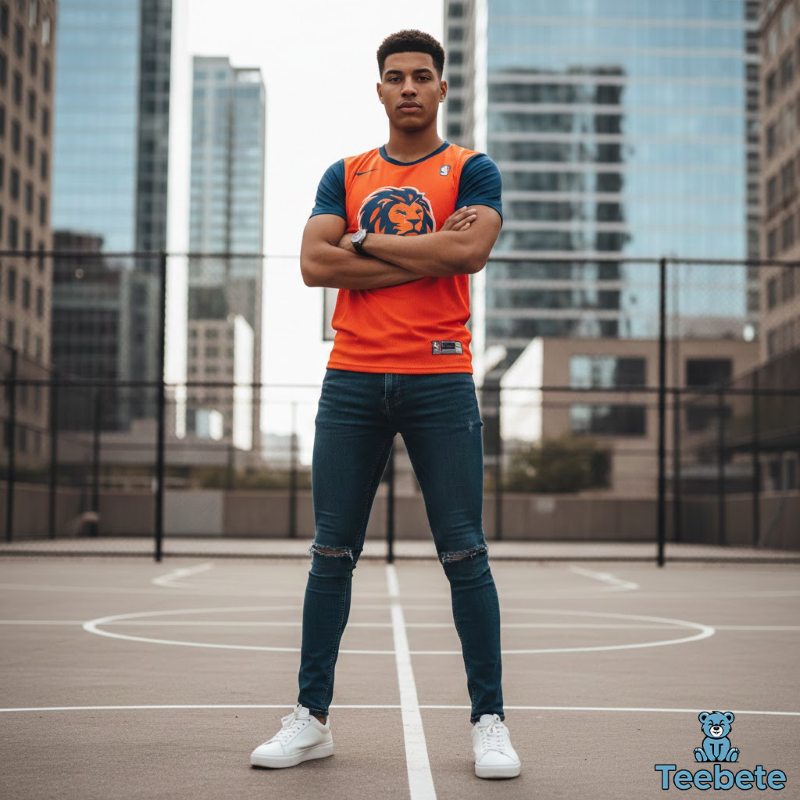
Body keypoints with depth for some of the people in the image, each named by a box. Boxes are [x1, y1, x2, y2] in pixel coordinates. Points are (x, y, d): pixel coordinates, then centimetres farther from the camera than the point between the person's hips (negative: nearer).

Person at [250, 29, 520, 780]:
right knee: (331, 553, 5)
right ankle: (311, 718, 15)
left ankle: (489, 721, 10)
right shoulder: (345, 175, 14)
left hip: (439, 378, -2)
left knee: (464, 554, -1)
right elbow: (314, 263, -2)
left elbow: (469, 249, -14)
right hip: (352, 379, 3)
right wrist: (424, 254, -7)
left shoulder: (471, 170, 6)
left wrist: (365, 242, -6)